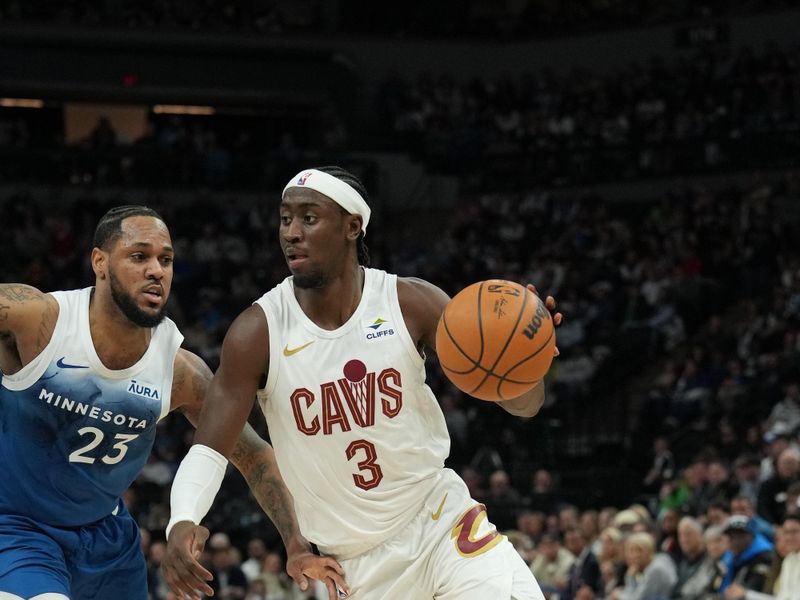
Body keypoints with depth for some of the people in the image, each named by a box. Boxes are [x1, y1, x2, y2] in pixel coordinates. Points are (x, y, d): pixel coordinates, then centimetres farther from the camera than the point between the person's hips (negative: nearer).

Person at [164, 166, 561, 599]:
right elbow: (210, 449, -9)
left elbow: (522, 403, -7)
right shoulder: (258, 332, -11)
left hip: (441, 522, 0)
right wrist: (182, 522, -31)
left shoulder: (411, 303, -9)